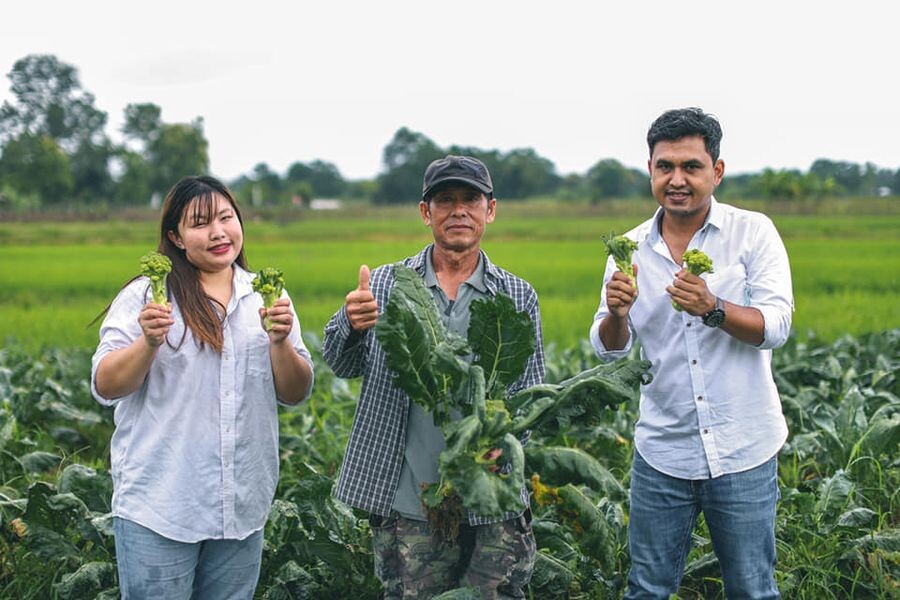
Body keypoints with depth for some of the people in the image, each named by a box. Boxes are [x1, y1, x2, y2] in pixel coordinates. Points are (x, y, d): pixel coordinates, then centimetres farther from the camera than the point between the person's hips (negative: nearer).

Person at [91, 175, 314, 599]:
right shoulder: (145, 295, -1)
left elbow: (296, 394, 4)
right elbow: (105, 387, -6)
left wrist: (280, 341, -14)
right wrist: (149, 343, -23)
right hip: (159, 506, -3)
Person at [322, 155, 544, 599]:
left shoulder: (518, 296, 6)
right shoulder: (388, 285, 5)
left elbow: (532, 394, 7)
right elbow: (343, 366, -1)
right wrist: (351, 325, -25)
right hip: (410, 501, 0)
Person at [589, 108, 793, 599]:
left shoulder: (753, 232, -4)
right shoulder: (632, 248, 3)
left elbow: (776, 327, -12)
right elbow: (609, 348, 1)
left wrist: (712, 308, -30)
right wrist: (616, 313, -22)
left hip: (743, 449, -2)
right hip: (663, 451, 2)